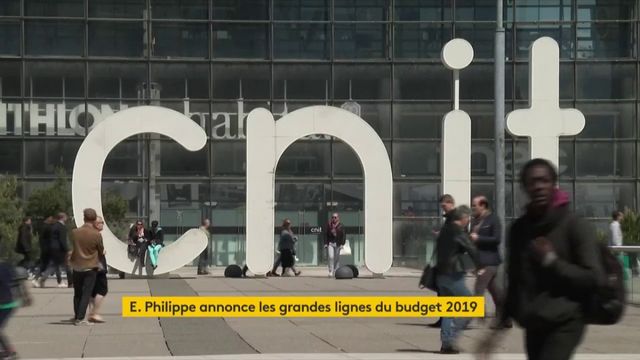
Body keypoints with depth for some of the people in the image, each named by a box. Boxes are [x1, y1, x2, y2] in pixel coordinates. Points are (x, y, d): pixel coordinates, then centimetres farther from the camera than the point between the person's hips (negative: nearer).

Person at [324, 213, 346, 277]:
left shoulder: (341, 226, 1)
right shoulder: (329, 225, 5)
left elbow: (344, 235, 0)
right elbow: (326, 234, 8)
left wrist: (342, 244, -9)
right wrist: (325, 243, 0)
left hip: (338, 244, 0)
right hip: (330, 243, 0)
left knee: (337, 258, 5)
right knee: (331, 257, -12)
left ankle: (336, 271, 16)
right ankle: (330, 272, -10)